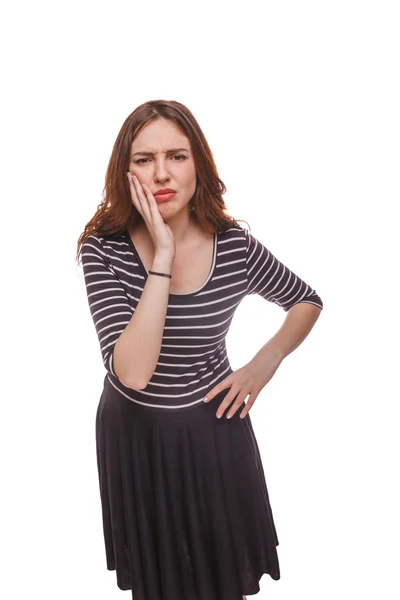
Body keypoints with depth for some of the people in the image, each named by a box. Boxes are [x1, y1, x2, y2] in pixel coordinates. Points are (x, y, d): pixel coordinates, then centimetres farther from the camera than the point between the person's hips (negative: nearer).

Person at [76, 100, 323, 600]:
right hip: (135, 433, 0)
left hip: (213, 429, 1)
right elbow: (132, 372, -30)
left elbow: (307, 300, 6)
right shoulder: (104, 248, -18)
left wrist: (266, 361, -9)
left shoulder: (235, 246, -14)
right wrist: (163, 257, -33)